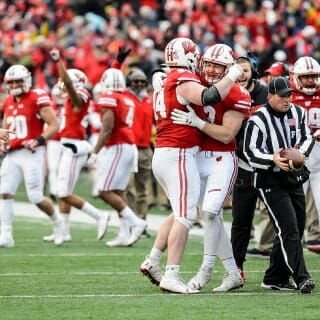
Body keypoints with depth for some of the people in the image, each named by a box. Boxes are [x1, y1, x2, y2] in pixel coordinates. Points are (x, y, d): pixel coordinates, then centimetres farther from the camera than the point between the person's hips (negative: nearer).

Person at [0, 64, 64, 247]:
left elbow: (54, 125, -9)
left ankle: (57, 222, 21)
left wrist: (38, 141, -21)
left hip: (32, 154, -7)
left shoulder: (38, 98, -8)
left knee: (36, 198, -6)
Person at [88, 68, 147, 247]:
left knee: (105, 191, -7)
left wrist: (95, 152, -14)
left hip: (116, 147, -8)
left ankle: (135, 222, -14)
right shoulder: (128, 100, 15)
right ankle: (126, 234, 5)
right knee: (118, 191, 9)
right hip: (130, 146, 8)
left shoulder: (108, 98, -8)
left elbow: (108, 128, -16)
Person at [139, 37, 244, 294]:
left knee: (180, 213, 19)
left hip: (162, 154, 9)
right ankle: (172, 276, -13)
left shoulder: (164, 81, 16)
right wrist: (231, 76, -15)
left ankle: (152, 261, 17)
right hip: (179, 155, -9)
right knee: (185, 216, -8)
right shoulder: (185, 82, -12)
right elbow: (209, 97, -29)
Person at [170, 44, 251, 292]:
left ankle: (207, 268, -1)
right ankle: (233, 273, 15)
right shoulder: (198, 85, 5)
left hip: (222, 160, -6)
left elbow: (227, 135, -18)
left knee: (210, 212, -16)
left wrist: (197, 122, -25)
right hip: (199, 157, 6)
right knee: (212, 216, 6)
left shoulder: (237, 96, -10)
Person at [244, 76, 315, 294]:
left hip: (294, 179, 7)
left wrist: (302, 152, -10)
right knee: (289, 229, -16)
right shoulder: (258, 120, -15)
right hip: (270, 181, -7)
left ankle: (275, 278, 21)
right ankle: (301, 278, -20)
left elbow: (307, 137, 12)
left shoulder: (298, 113, 5)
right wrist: (273, 160, -32)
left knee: (296, 229, 10)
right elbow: (251, 153, -16)